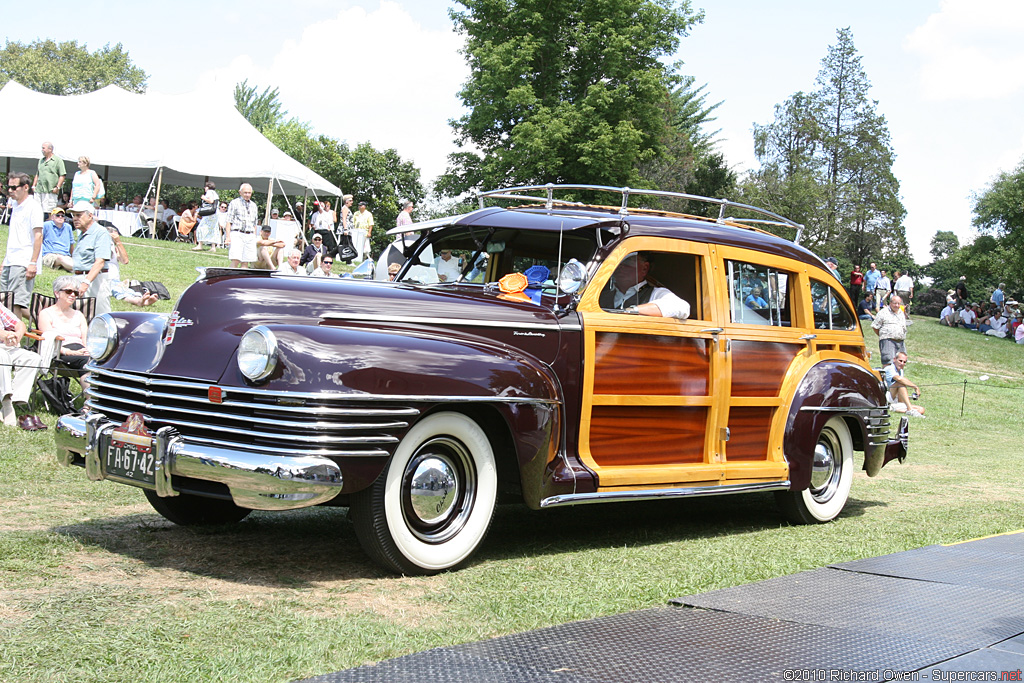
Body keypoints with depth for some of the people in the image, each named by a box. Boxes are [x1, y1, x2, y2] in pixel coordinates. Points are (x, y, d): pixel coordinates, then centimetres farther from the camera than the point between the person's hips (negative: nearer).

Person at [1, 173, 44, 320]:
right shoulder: (16, 206, 19)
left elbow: (38, 236, -13)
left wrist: (33, 263, -20)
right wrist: (5, 263, 22)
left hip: (23, 263, -9)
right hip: (10, 262, 9)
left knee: (16, 303, -13)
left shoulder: (33, 207, -7)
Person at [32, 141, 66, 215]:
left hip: (50, 191, -6)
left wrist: (57, 187, -13)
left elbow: (62, 175, -5)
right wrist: (33, 185, 16)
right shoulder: (41, 161, 22)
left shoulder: (58, 160, 1)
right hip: (39, 190, 6)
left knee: (49, 212, -11)